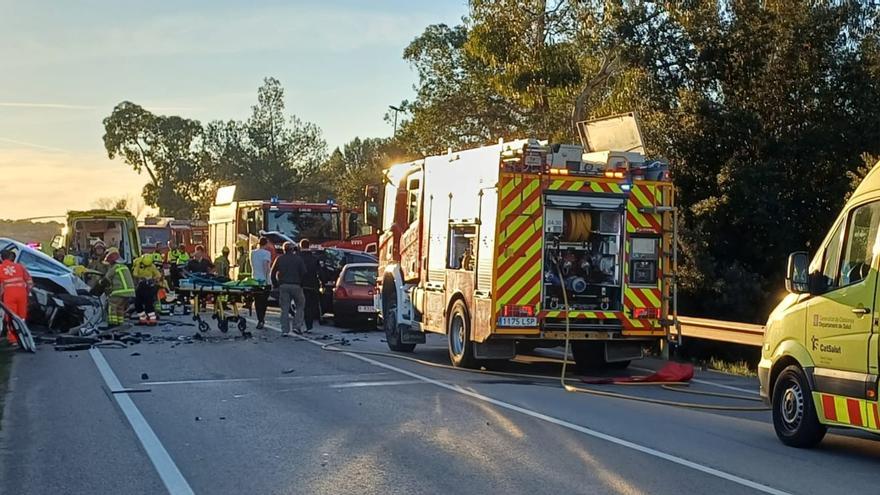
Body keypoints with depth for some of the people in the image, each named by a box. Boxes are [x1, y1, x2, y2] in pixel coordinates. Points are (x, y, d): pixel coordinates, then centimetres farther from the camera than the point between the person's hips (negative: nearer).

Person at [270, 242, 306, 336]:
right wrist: (301, 283, 3)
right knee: (300, 306, 11)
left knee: (284, 309, 4)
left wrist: (275, 284, 15)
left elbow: (272, 273, 8)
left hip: (283, 286, 2)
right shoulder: (298, 258, 1)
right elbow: (303, 272, -7)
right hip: (295, 286, -2)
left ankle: (285, 330, 1)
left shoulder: (279, 259, 9)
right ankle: (297, 326, 0)